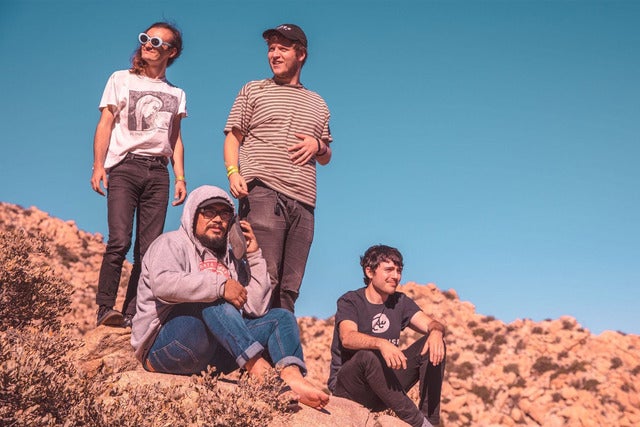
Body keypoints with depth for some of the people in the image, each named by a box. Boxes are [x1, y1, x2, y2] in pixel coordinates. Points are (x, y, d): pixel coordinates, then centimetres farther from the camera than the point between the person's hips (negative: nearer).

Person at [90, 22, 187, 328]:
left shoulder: (176, 94, 20)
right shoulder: (121, 80, 13)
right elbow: (105, 125, 7)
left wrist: (180, 178, 8)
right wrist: (98, 166, -6)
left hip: (158, 171, 3)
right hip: (124, 166, -3)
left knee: (149, 248, -5)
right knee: (120, 241, -17)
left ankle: (132, 315, -4)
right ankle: (105, 309, -12)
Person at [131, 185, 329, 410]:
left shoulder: (231, 259, 21)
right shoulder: (172, 243, 3)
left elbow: (256, 309, 8)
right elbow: (163, 283, -22)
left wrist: (254, 256, 6)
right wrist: (220, 286, -26)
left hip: (214, 353, 7)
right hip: (163, 345, -6)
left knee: (281, 317, -6)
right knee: (212, 298, -31)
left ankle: (292, 377, -37)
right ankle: (260, 369, -42)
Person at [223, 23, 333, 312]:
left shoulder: (317, 104, 24)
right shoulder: (253, 91, 15)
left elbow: (326, 158, 27)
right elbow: (233, 138, 9)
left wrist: (318, 145, 3)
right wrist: (233, 172, -9)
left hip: (303, 201, 4)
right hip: (262, 193, -4)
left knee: (290, 287, 1)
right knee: (264, 279, -14)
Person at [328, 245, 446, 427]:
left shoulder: (400, 302, 9)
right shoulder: (350, 302, -8)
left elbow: (431, 324, -3)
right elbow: (347, 338, -28)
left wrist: (436, 332, -29)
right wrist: (381, 343, -47)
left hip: (385, 382, 5)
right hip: (346, 383, -5)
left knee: (433, 344, -9)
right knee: (367, 356, -37)